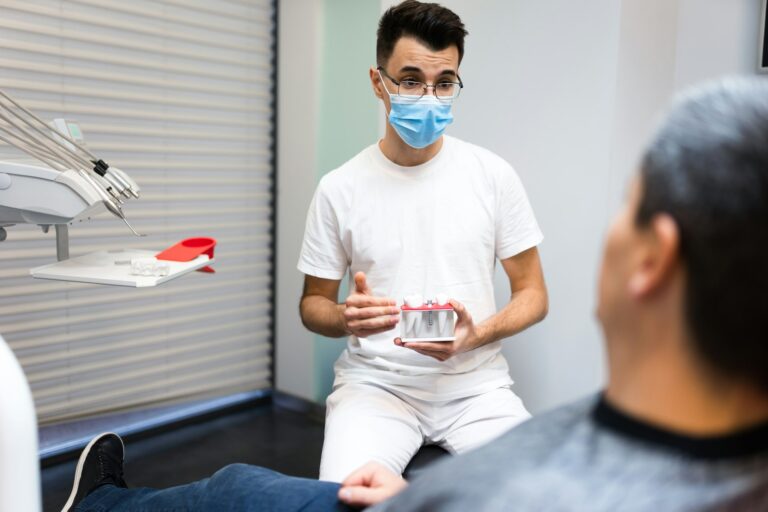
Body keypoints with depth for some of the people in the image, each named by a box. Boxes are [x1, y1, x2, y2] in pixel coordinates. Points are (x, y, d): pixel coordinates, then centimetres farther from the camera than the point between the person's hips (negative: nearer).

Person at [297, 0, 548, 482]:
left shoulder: (494, 175, -2)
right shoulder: (339, 188, -3)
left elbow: (533, 294, 3)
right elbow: (314, 302, 7)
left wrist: (475, 336, -17)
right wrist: (347, 318, -17)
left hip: (475, 384, 1)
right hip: (376, 384, -1)